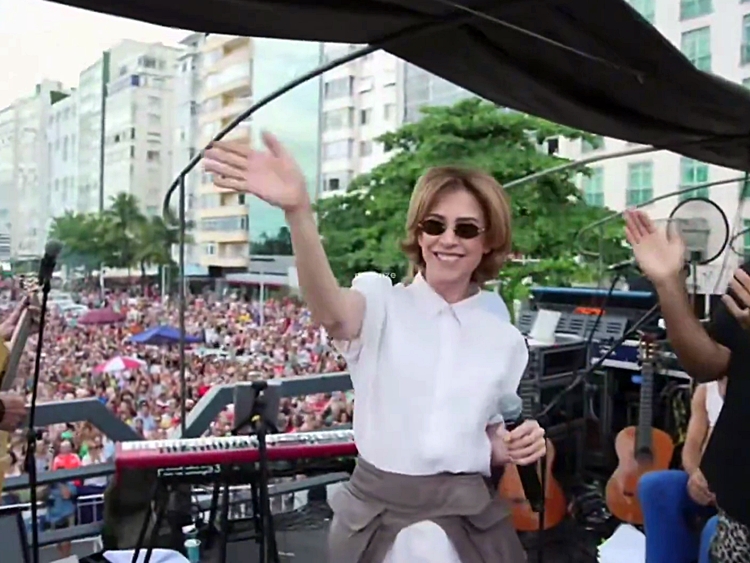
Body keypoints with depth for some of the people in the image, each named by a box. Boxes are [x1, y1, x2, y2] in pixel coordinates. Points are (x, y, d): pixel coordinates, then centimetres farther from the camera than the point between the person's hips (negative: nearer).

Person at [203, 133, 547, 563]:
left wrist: (515, 449, -8)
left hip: (468, 519, 2)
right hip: (377, 513, -2)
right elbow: (331, 311, -32)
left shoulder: (505, 339, 3)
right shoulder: (382, 303, -7)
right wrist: (299, 212, -49)